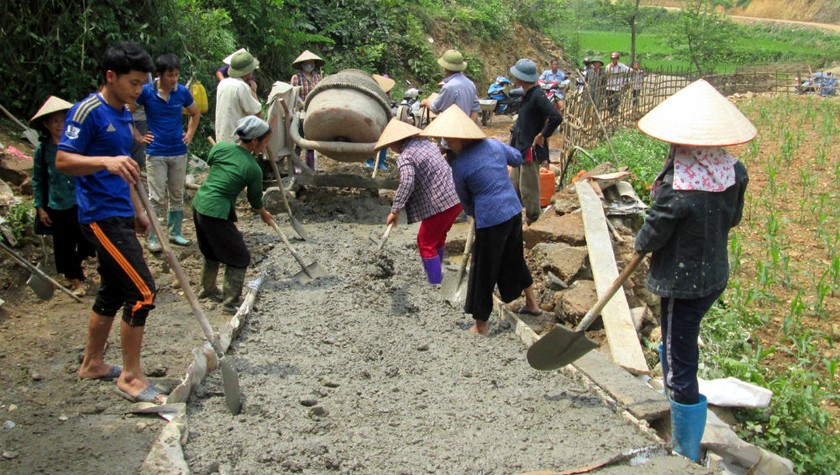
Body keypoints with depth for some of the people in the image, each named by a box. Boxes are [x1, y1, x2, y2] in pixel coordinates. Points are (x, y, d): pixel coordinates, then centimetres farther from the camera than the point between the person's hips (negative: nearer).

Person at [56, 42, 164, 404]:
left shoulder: (123, 114, 15)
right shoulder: (88, 111, -13)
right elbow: (62, 160, -19)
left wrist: (138, 210, 24)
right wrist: (106, 161, -35)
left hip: (119, 215, 10)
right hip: (102, 216, -10)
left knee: (113, 292, 17)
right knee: (142, 291, -12)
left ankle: (93, 363, 32)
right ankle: (131, 377, -1)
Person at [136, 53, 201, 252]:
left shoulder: (182, 92, -3)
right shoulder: (146, 91, -12)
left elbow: (195, 113, 15)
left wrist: (190, 134, 6)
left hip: (179, 151, 4)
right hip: (156, 153, -4)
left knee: (177, 195, 12)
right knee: (156, 198, -3)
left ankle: (176, 233, 24)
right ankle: (152, 238, 6)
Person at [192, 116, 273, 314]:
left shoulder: (221, 147, -1)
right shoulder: (254, 168, -12)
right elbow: (255, 199, 3)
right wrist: (264, 214, 22)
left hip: (199, 203, 8)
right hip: (217, 212, -7)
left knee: (212, 251, 27)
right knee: (239, 257, 7)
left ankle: (208, 288, 41)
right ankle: (231, 301, 7)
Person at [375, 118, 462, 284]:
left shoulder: (405, 156, -12)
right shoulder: (425, 143, 14)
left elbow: (407, 183, -27)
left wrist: (395, 210, -24)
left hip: (440, 203, -9)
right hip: (456, 198, 9)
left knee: (426, 243, 4)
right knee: (438, 238, 26)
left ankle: (435, 282, 4)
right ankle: (436, 273, 42)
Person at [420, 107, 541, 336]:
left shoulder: (460, 165, -13)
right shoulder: (493, 144, 2)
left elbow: (465, 199, 2)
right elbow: (517, 158, 21)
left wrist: (473, 213, 21)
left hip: (490, 220, -7)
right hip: (514, 211, 7)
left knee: (483, 270, 7)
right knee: (514, 258, 28)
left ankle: (481, 325, 18)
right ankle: (532, 303, 44)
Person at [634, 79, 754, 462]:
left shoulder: (676, 187, -30)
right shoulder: (735, 172, -9)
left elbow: (652, 237, -17)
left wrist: (640, 242, 5)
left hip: (682, 283, -8)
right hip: (717, 276, 8)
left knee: (680, 366, 5)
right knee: (676, 345, 31)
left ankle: (687, 456, 18)